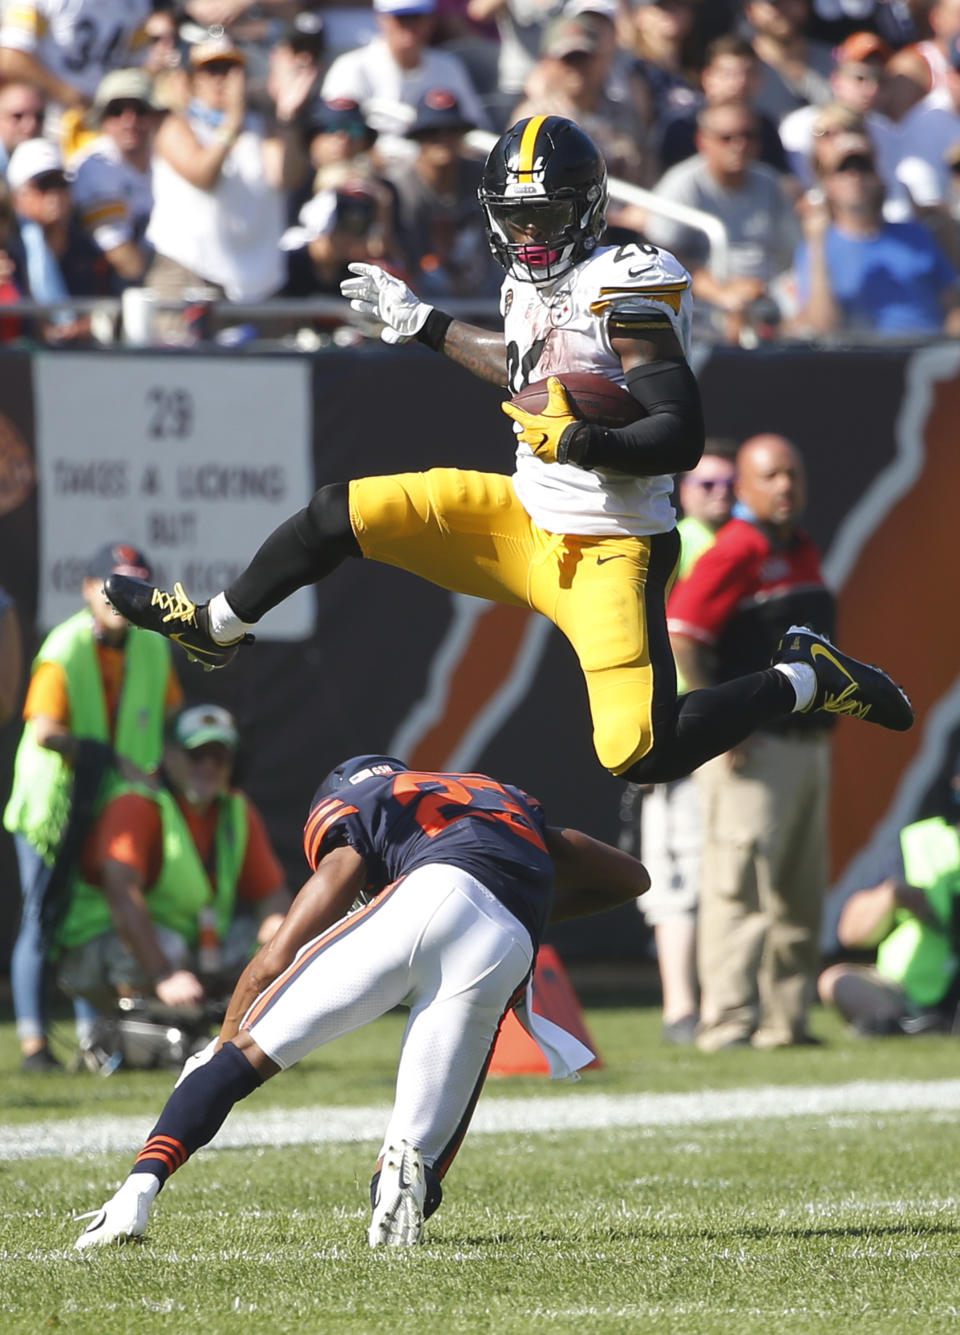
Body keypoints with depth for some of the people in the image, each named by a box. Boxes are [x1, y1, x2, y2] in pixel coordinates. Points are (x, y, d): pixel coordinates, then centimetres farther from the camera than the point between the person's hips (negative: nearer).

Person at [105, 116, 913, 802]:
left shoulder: (625, 294, -20)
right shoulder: (532, 284, 6)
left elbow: (681, 437, -24)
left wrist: (581, 442, -36)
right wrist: (421, 325, 32)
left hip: (606, 553, -8)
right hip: (525, 517, 8)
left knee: (640, 759, -21)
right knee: (341, 514, 6)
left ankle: (804, 680, 2)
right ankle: (216, 630, 30)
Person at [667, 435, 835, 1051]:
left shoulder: (804, 553, 15)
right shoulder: (735, 553, -12)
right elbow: (677, 636, -21)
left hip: (808, 742, 9)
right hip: (752, 750, -9)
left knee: (801, 897, 12)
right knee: (741, 886, -11)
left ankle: (786, 1020, 18)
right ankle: (729, 1023, -12)